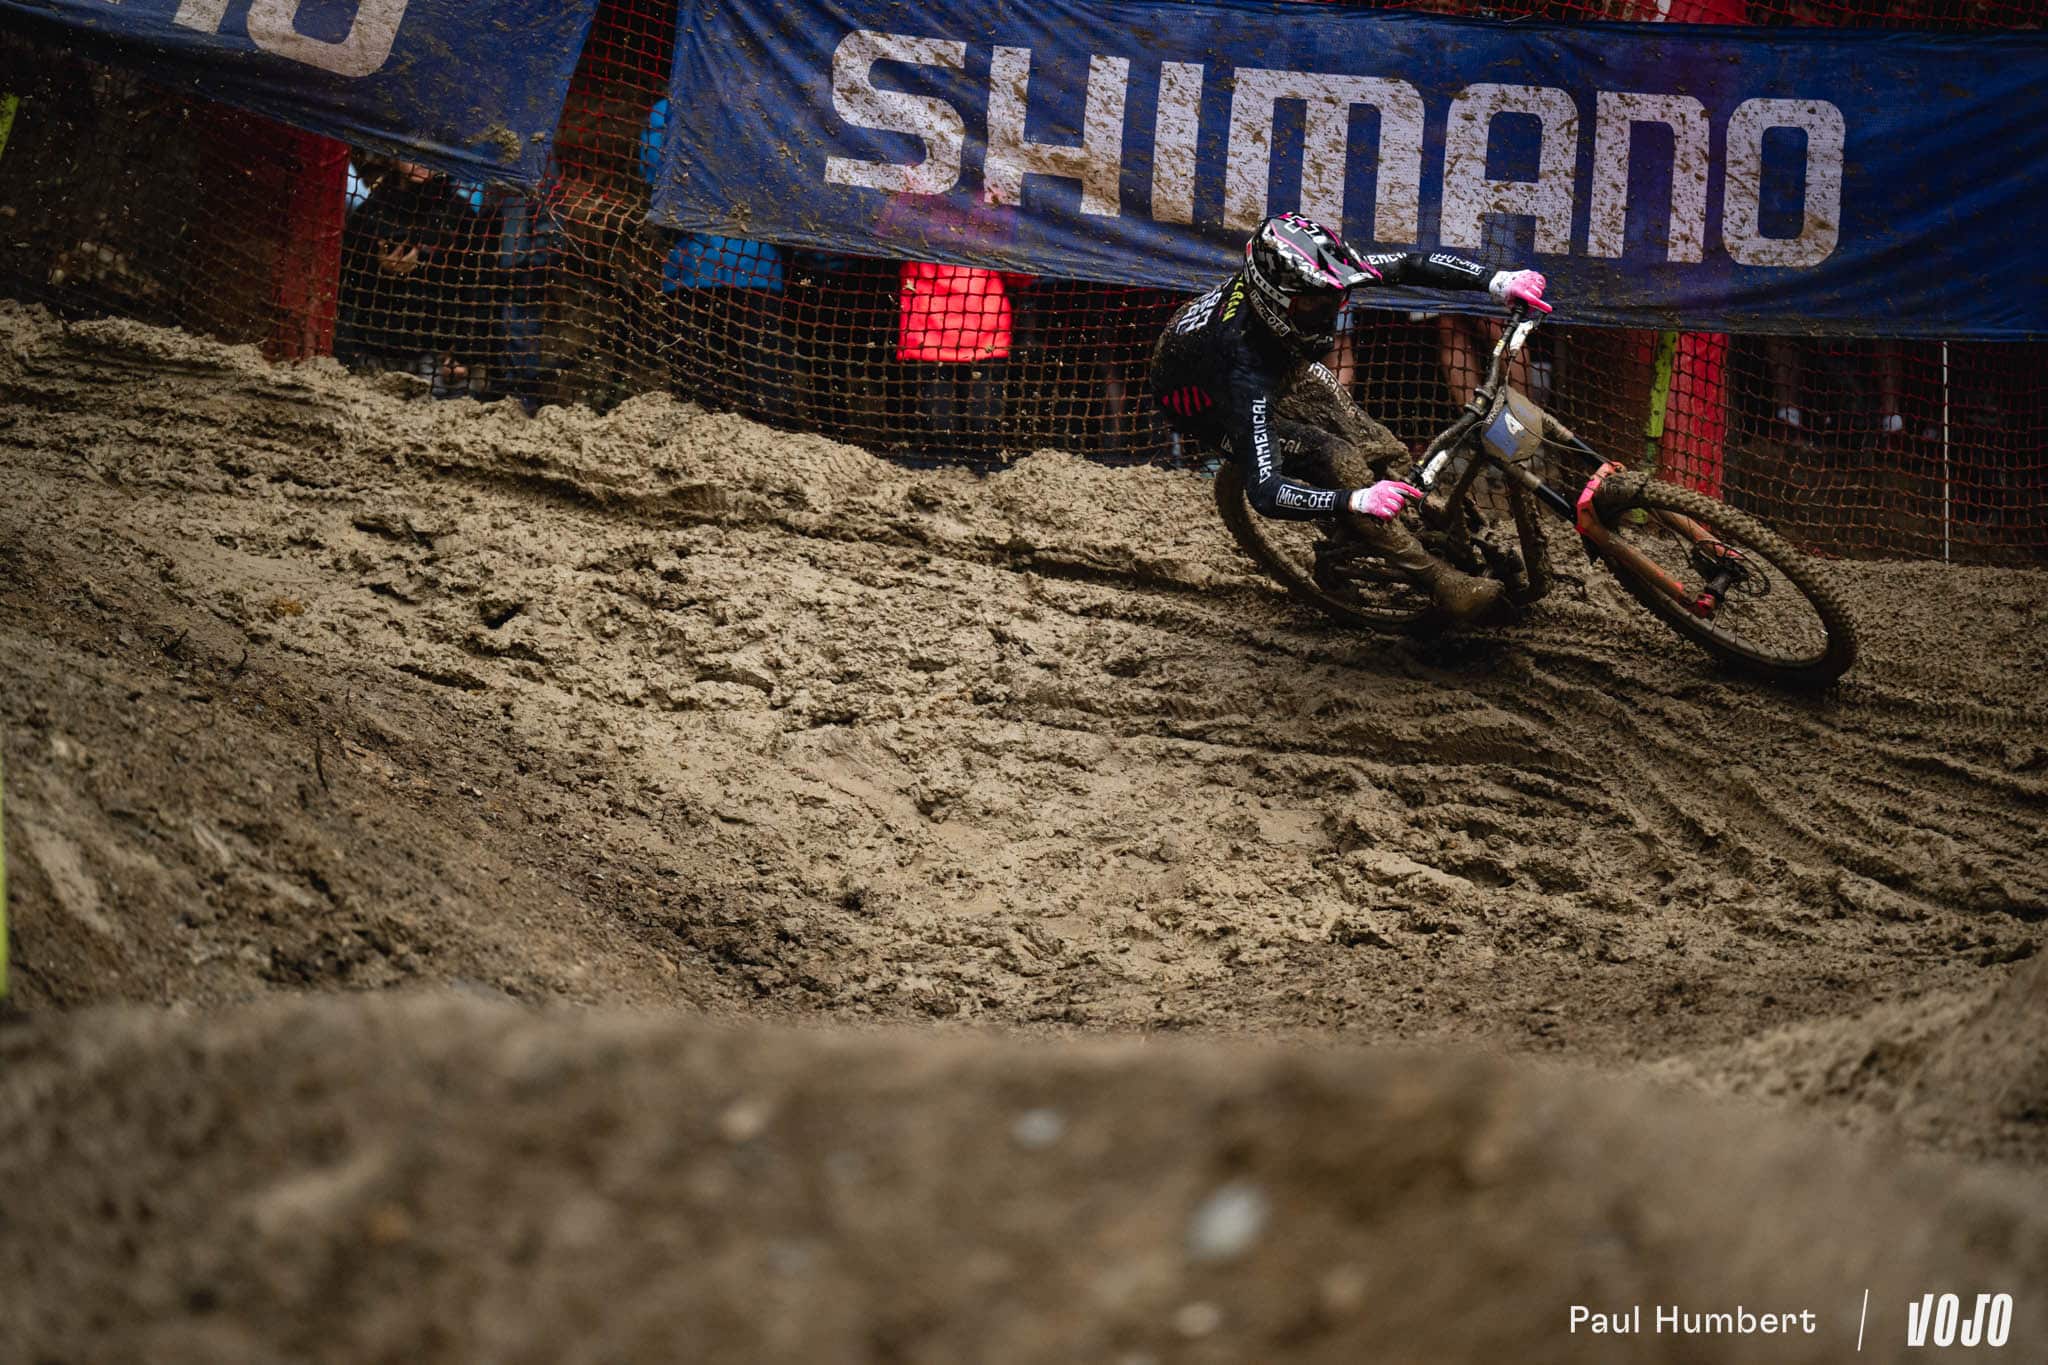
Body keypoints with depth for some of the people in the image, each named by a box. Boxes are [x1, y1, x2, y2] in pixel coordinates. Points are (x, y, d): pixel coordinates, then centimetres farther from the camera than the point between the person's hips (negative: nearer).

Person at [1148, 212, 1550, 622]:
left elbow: (1409, 265, -21)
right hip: (1208, 411, -8)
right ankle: (1440, 583, -17)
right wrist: (1357, 500, -65)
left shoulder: (1301, 278, -29)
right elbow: (1264, 493, -52)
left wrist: (1498, 280, -34)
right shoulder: (1247, 366, -47)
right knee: (1333, 459, -19)